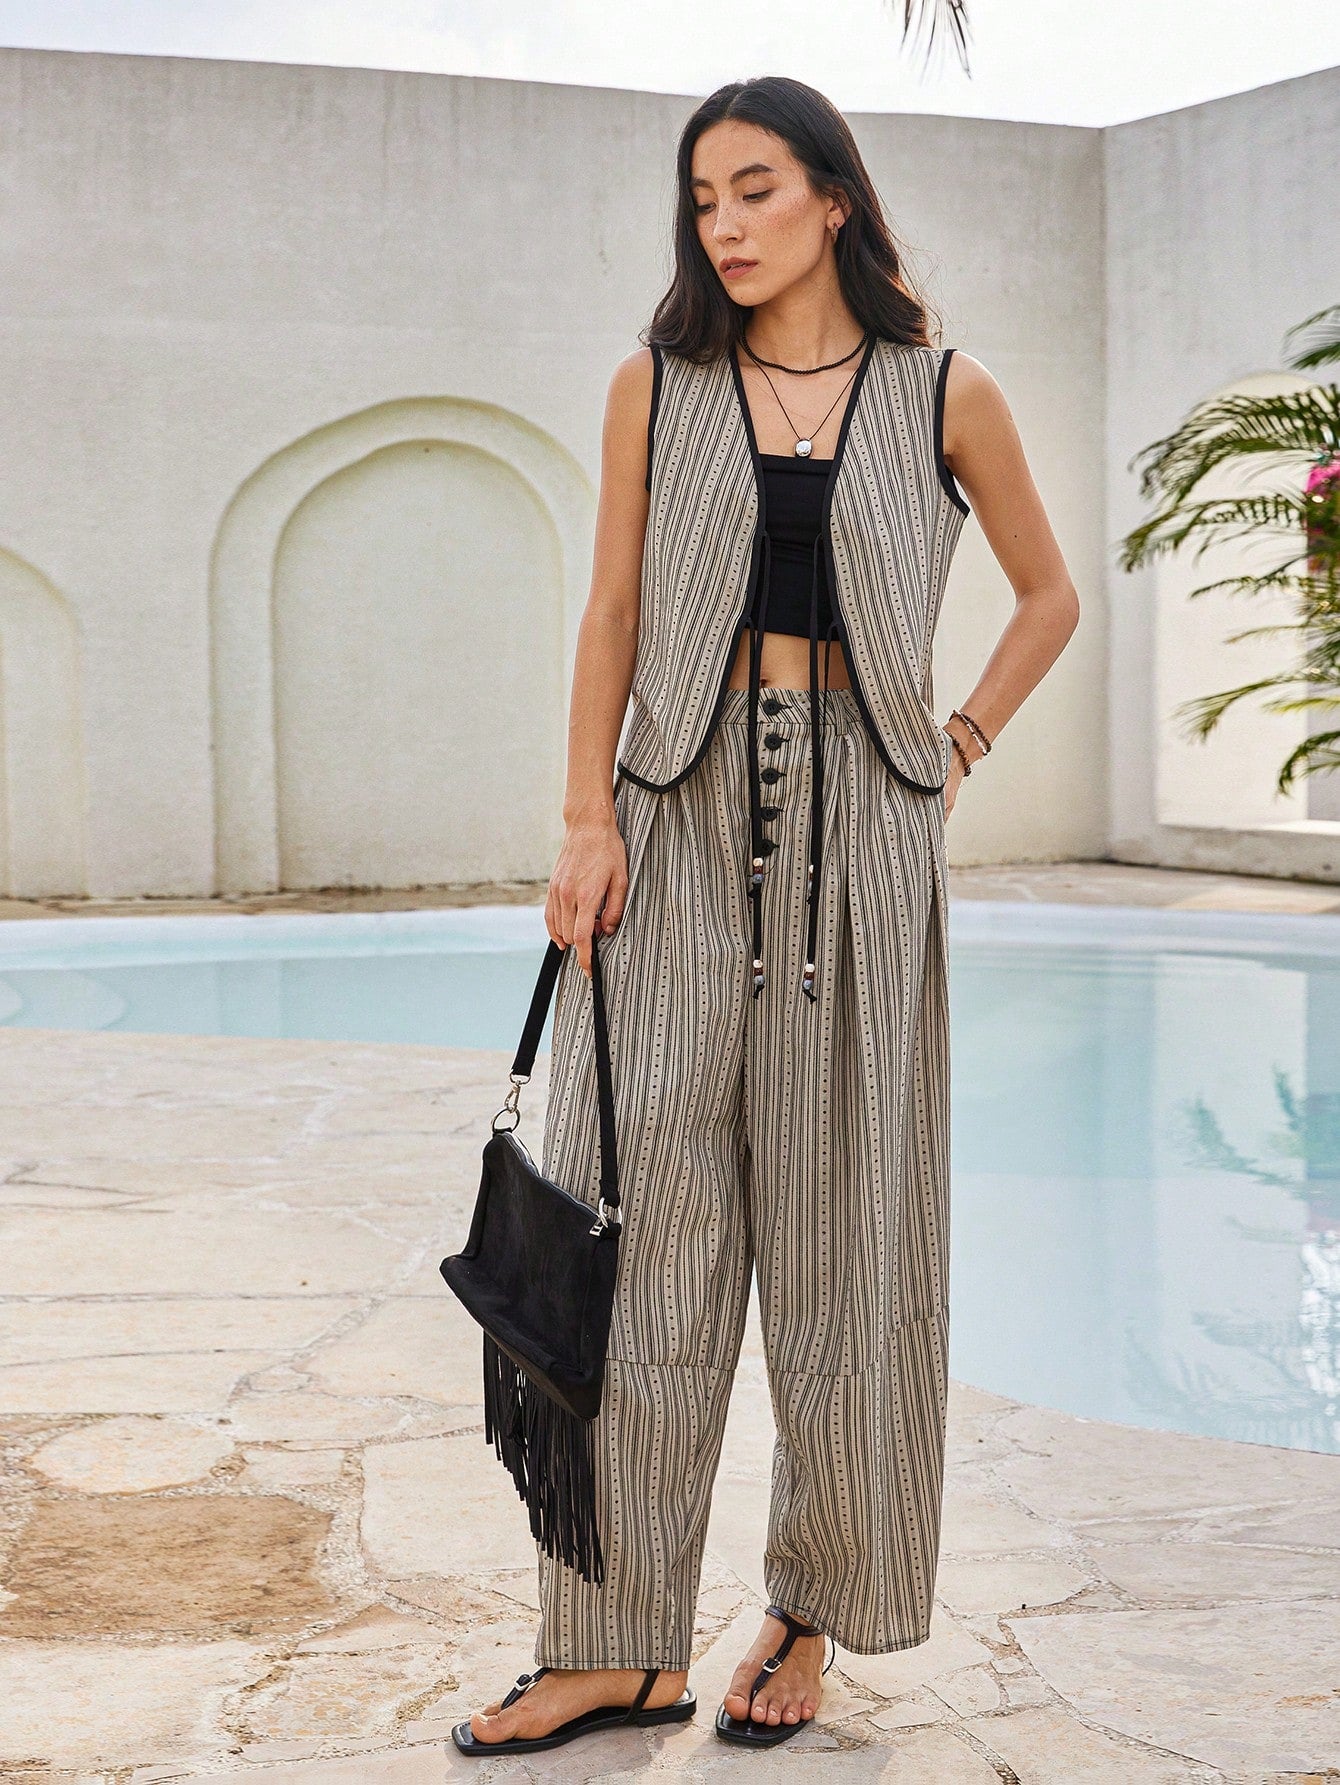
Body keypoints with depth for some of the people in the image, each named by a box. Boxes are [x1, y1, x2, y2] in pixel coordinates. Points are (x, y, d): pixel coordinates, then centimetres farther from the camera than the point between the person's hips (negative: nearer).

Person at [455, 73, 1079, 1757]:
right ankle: (621, 1640, 6)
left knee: (842, 1225, 4)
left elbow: (1048, 593, 16)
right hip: (681, 822, 1)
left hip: (857, 830, -1)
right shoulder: (658, 386, 8)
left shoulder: (944, 396, 5)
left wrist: (959, 743, 6)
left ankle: (815, 1613, 19)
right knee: (641, 1211, -2)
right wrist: (588, 818, -4)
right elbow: (612, 615, 5)